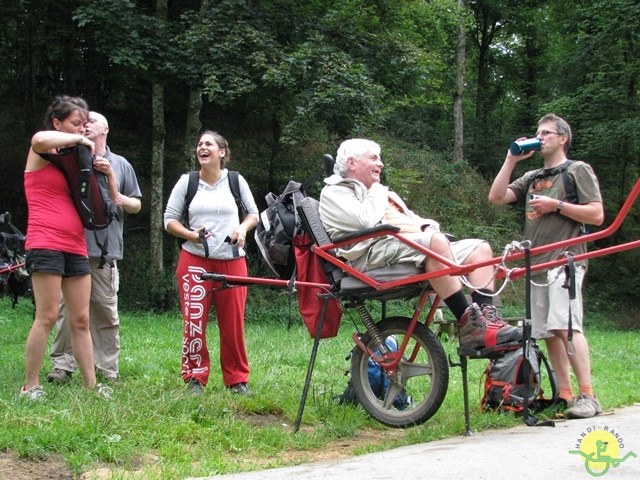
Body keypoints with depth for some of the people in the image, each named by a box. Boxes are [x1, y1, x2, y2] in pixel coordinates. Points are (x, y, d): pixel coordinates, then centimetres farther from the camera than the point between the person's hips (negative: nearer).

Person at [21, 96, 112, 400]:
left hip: (76, 247, 7)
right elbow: (40, 139, -26)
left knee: (81, 320, 5)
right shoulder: (42, 154, 2)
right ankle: (30, 386, -3)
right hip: (46, 245, -7)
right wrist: (79, 140, -12)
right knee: (47, 317, -10)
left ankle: (91, 384, 7)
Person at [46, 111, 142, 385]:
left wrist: (122, 200, -4)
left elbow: (137, 205, 20)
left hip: (105, 248, 1)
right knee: (67, 307, -5)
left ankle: (107, 370, 6)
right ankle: (62, 366, -1)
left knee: (106, 310, 0)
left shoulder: (120, 164, 17)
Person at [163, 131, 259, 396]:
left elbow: (253, 213, 17)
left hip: (231, 261, 0)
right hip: (195, 260, 0)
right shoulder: (187, 181, 6)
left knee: (233, 323, 0)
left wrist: (243, 228, -5)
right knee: (194, 321, -6)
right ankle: (195, 377, 7)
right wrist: (190, 234, -11)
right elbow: (170, 219, 7)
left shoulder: (236, 181, 7)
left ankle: (238, 379, 12)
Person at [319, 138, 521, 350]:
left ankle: (488, 318, -23)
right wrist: (377, 192, 7)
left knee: (480, 248, -6)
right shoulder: (335, 193, 9)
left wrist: (428, 226, 6)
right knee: (435, 241, -35)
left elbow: (414, 220, 29)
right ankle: (468, 325, -36)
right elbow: (367, 221, -11)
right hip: (375, 252, -9)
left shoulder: (381, 192, 37)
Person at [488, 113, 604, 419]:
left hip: (565, 260, -7)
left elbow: (597, 215, -2)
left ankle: (587, 396, -18)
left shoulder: (577, 170, 7)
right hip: (537, 264, 7)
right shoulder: (532, 178, 25)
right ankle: (565, 395, 4)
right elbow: (496, 197, 13)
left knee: (566, 327, -19)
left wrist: (557, 205, -10)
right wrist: (511, 160, 10)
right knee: (548, 333, 2)